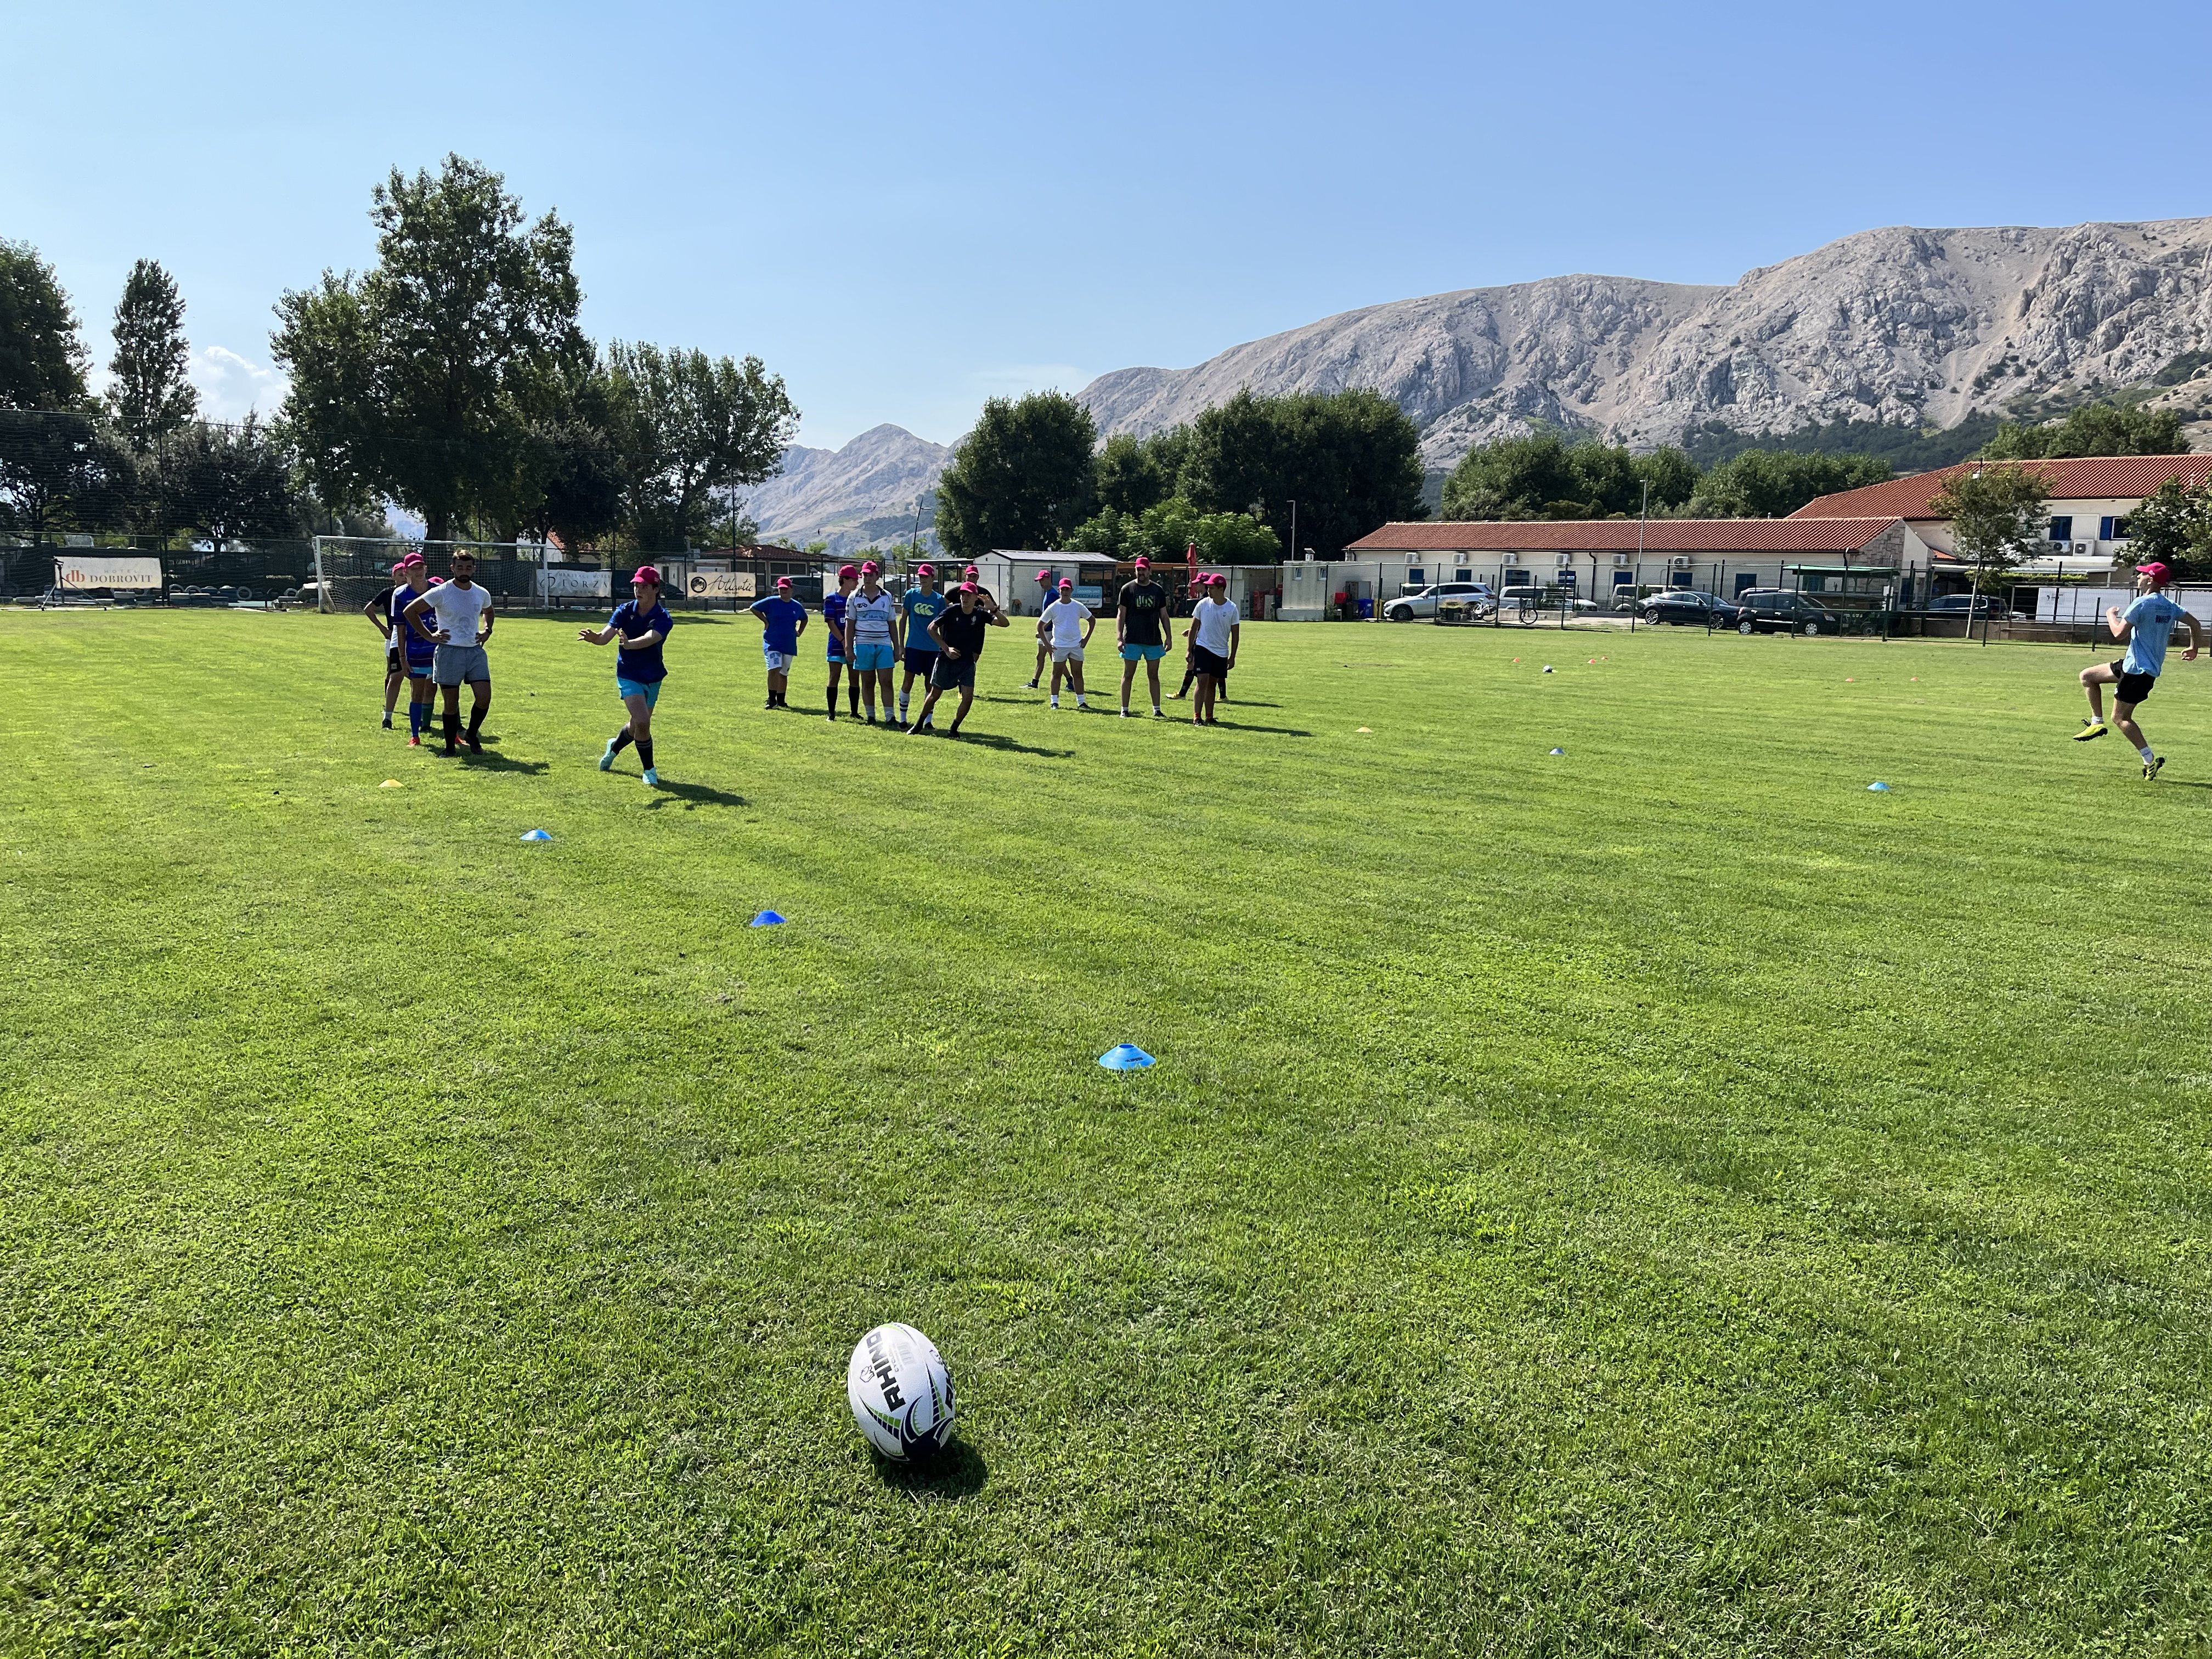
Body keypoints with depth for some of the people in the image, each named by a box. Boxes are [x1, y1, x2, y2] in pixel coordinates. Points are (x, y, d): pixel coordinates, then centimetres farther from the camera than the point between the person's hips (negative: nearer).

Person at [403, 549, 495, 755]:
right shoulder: (440, 592, -6)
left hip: (475, 651, 4)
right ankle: (451, 746, 12)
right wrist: (430, 636, -4)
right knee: (451, 703, 0)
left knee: (484, 698, -8)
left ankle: (473, 735, 16)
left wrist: (487, 631, 14)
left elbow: (488, 612, 33)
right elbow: (410, 611, -2)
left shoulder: (482, 594, 8)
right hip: (449, 652, -4)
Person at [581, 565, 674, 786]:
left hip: (653, 678, 2)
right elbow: (606, 635, -22)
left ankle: (614, 747, 49)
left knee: (637, 726, 16)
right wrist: (594, 637, -46)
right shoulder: (625, 610, -8)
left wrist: (630, 644, -55)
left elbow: (650, 639, -34)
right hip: (628, 675, -2)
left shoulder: (663, 618, -14)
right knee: (642, 722, -20)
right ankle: (649, 770, -1)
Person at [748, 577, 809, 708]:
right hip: (772, 643, -4)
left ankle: (781, 701, 20)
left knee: (784, 673, 11)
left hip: (790, 645, 4)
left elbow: (804, 619, 28)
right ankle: (772, 700, -12)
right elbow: (753, 608, -1)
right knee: (774, 670, -18)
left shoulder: (797, 606, 9)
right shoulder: (771, 602, -4)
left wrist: (799, 632, 14)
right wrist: (765, 621, -5)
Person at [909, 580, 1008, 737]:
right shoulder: (952, 611, -10)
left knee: (968, 697, -11)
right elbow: (932, 628, -7)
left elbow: (1004, 623, -16)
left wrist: (994, 609, -33)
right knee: (935, 694, 7)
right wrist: (946, 648, -13)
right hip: (946, 659, -1)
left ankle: (954, 729, 8)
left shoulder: (981, 614, -5)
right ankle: (919, 724, 26)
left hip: (967, 661, 2)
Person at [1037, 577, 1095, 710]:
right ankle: (1055, 702, 8)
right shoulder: (1053, 608, -3)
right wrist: (1046, 644, -5)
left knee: (1078, 674, 5)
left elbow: (1092, 620, 15)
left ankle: (1081, 701, 10)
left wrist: (1086, 638, 6)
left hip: (1076, 645, 2)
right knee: (1057, 674, 2)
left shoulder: (1078, 606, 2)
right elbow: (1040, 625, 2)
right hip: (1059, 647, -2)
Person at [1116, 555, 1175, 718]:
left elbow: (1164, 615, 13)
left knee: (1154, 676, 7)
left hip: (1154, 640, 2)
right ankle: (1124, 710, 8)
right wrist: (1119, 637, -10)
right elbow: (1121, 615, -1)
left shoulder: (1158, 590, 8)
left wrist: (1169, 637, 7)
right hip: (1132, 641, -2)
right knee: (1128, 675, 2)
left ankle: (1157, 710, 13)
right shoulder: (1127, 589, 0)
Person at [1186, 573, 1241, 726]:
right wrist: (1190, 650, 3)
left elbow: (1235, 634, 3)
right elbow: (1194, 628, 4)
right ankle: (1197, 717, -12)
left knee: (1213, 684, 10)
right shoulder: (1203, 604, -4)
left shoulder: (1232, 609, -4)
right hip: (1203, 648, -2)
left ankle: (1209, 717, 18)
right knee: (1203, 681, -13)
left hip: (1222, 652, 2)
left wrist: (1232, 657, 1)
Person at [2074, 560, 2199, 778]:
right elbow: (2194, 623, 11)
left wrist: (2110, 614, -2)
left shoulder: (2142, 603, -17)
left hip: (2138, 670, -9)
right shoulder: (2170, 605, 8)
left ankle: (2150, 760, -7)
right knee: (2087, 676, 18)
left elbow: (2119, 633, -20)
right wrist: (2193, 649, 25)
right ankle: (2097, 723, 16)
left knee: (2120, 718, -5)